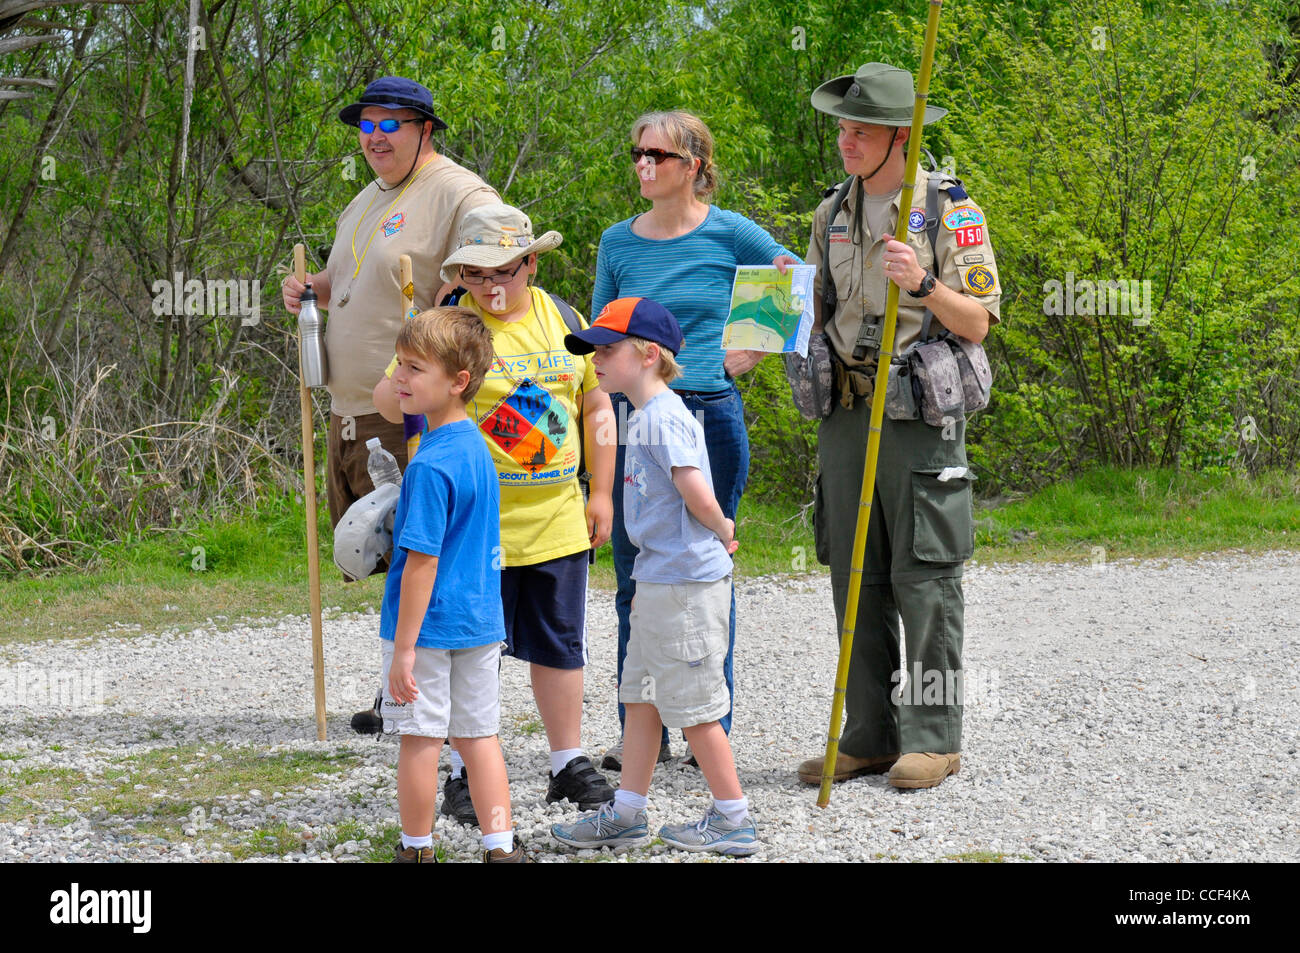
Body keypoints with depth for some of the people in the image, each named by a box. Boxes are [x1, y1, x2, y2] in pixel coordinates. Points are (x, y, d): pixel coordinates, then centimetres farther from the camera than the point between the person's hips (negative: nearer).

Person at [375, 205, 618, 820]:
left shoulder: (562, 320, 6)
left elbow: (597, 407, 13)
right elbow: (389, 400, -11)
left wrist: (601, 492, 11)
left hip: (557, 520, 4)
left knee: (560, 645, 12)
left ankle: (569, 763, 24)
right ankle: (465, 775, 12)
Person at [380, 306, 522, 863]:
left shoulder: (429, 466, -21)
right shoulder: (475, 445, 6)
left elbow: (422, 560, -21)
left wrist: (404, 646, -19)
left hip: (429, 624, -8)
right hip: (481, 620, 8)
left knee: (420, 738, 5)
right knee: (478, 734, 12)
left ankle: (416, 850, 16)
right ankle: (501, 846, 12)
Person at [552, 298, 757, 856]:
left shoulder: (662, 417, -18)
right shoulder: (646, 416, 14)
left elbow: (698, 495, -25)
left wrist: (721, 531, -8)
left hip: (685, 585, -10)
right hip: (659, 580, 10)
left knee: (694, 708, -1)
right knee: (641, 699, 15)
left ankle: (733, 822, 10)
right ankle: (626, 815, 23)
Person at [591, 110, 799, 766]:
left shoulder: (729, 234, -2)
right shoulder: (618, 242, 9)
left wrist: (750, 353, 1)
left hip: (709, 416, -3)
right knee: (636, 579, 5)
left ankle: (712, 729, 12)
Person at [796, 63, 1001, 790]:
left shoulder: (949, 209, -3)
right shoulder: (833, 215, 14)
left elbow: (977, 323, -6)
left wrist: (924, 284, -21)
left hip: (921, 415, -6)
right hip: (846, 412, 6)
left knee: (925, 580, -4)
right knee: (857, 580, 6)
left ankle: (934, 738, 2)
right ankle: (871, 736, 13)